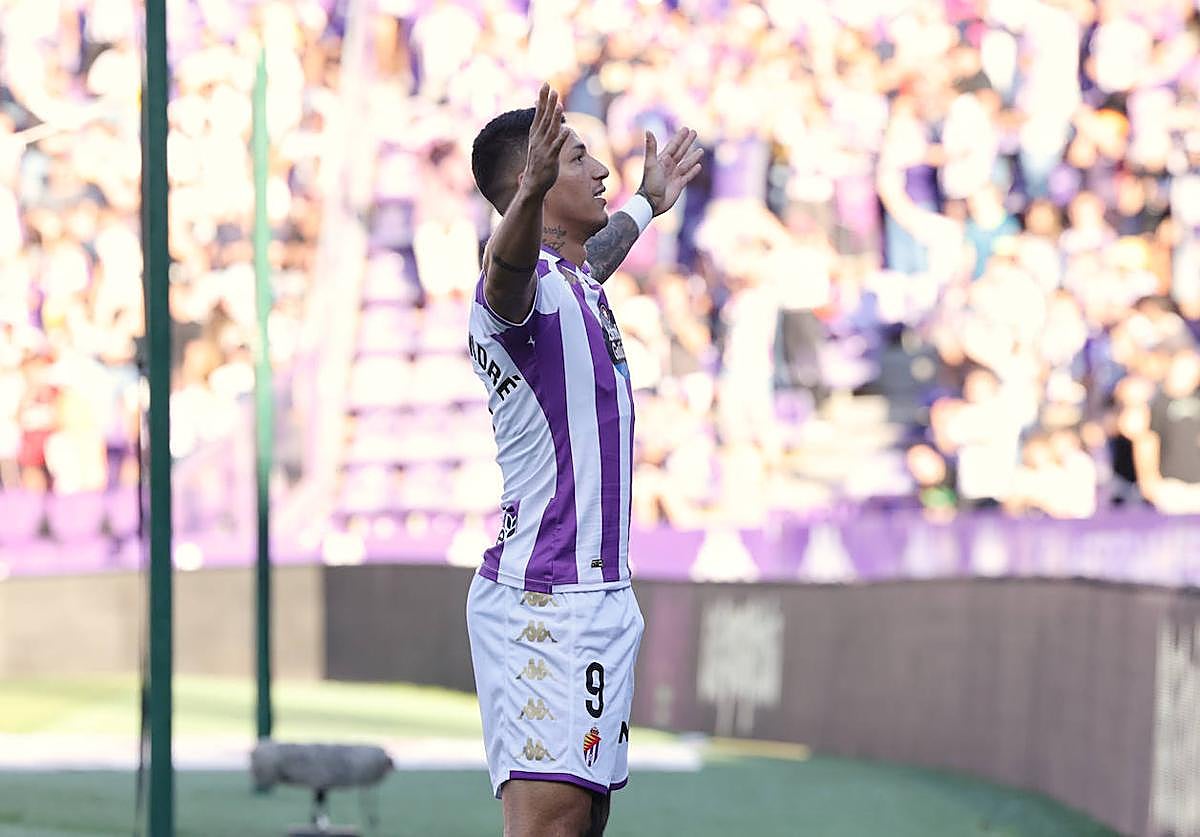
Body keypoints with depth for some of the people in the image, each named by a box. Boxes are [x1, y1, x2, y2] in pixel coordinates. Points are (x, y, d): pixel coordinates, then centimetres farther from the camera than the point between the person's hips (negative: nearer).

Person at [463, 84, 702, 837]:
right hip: (544, 602, -10)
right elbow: (506, 270, -41)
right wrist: (532, 193, -61)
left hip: (596, 597, 10)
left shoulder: (573, 278, 17)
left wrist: (646, 206, 60)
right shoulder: (526, 283, -15)